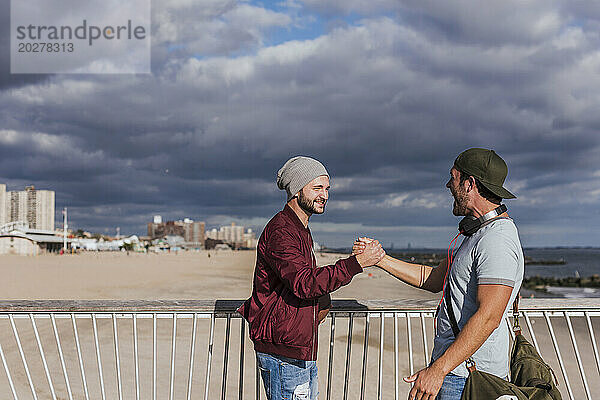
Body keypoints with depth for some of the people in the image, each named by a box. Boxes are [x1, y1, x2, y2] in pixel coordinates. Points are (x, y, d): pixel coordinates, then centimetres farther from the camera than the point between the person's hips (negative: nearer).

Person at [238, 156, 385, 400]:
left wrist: (320, 298, 6)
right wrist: (357, 262, -29)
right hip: (283, 355, -10)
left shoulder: (301, 231, 18)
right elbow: (304, 284, -28)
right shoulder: (280, 231, -15)